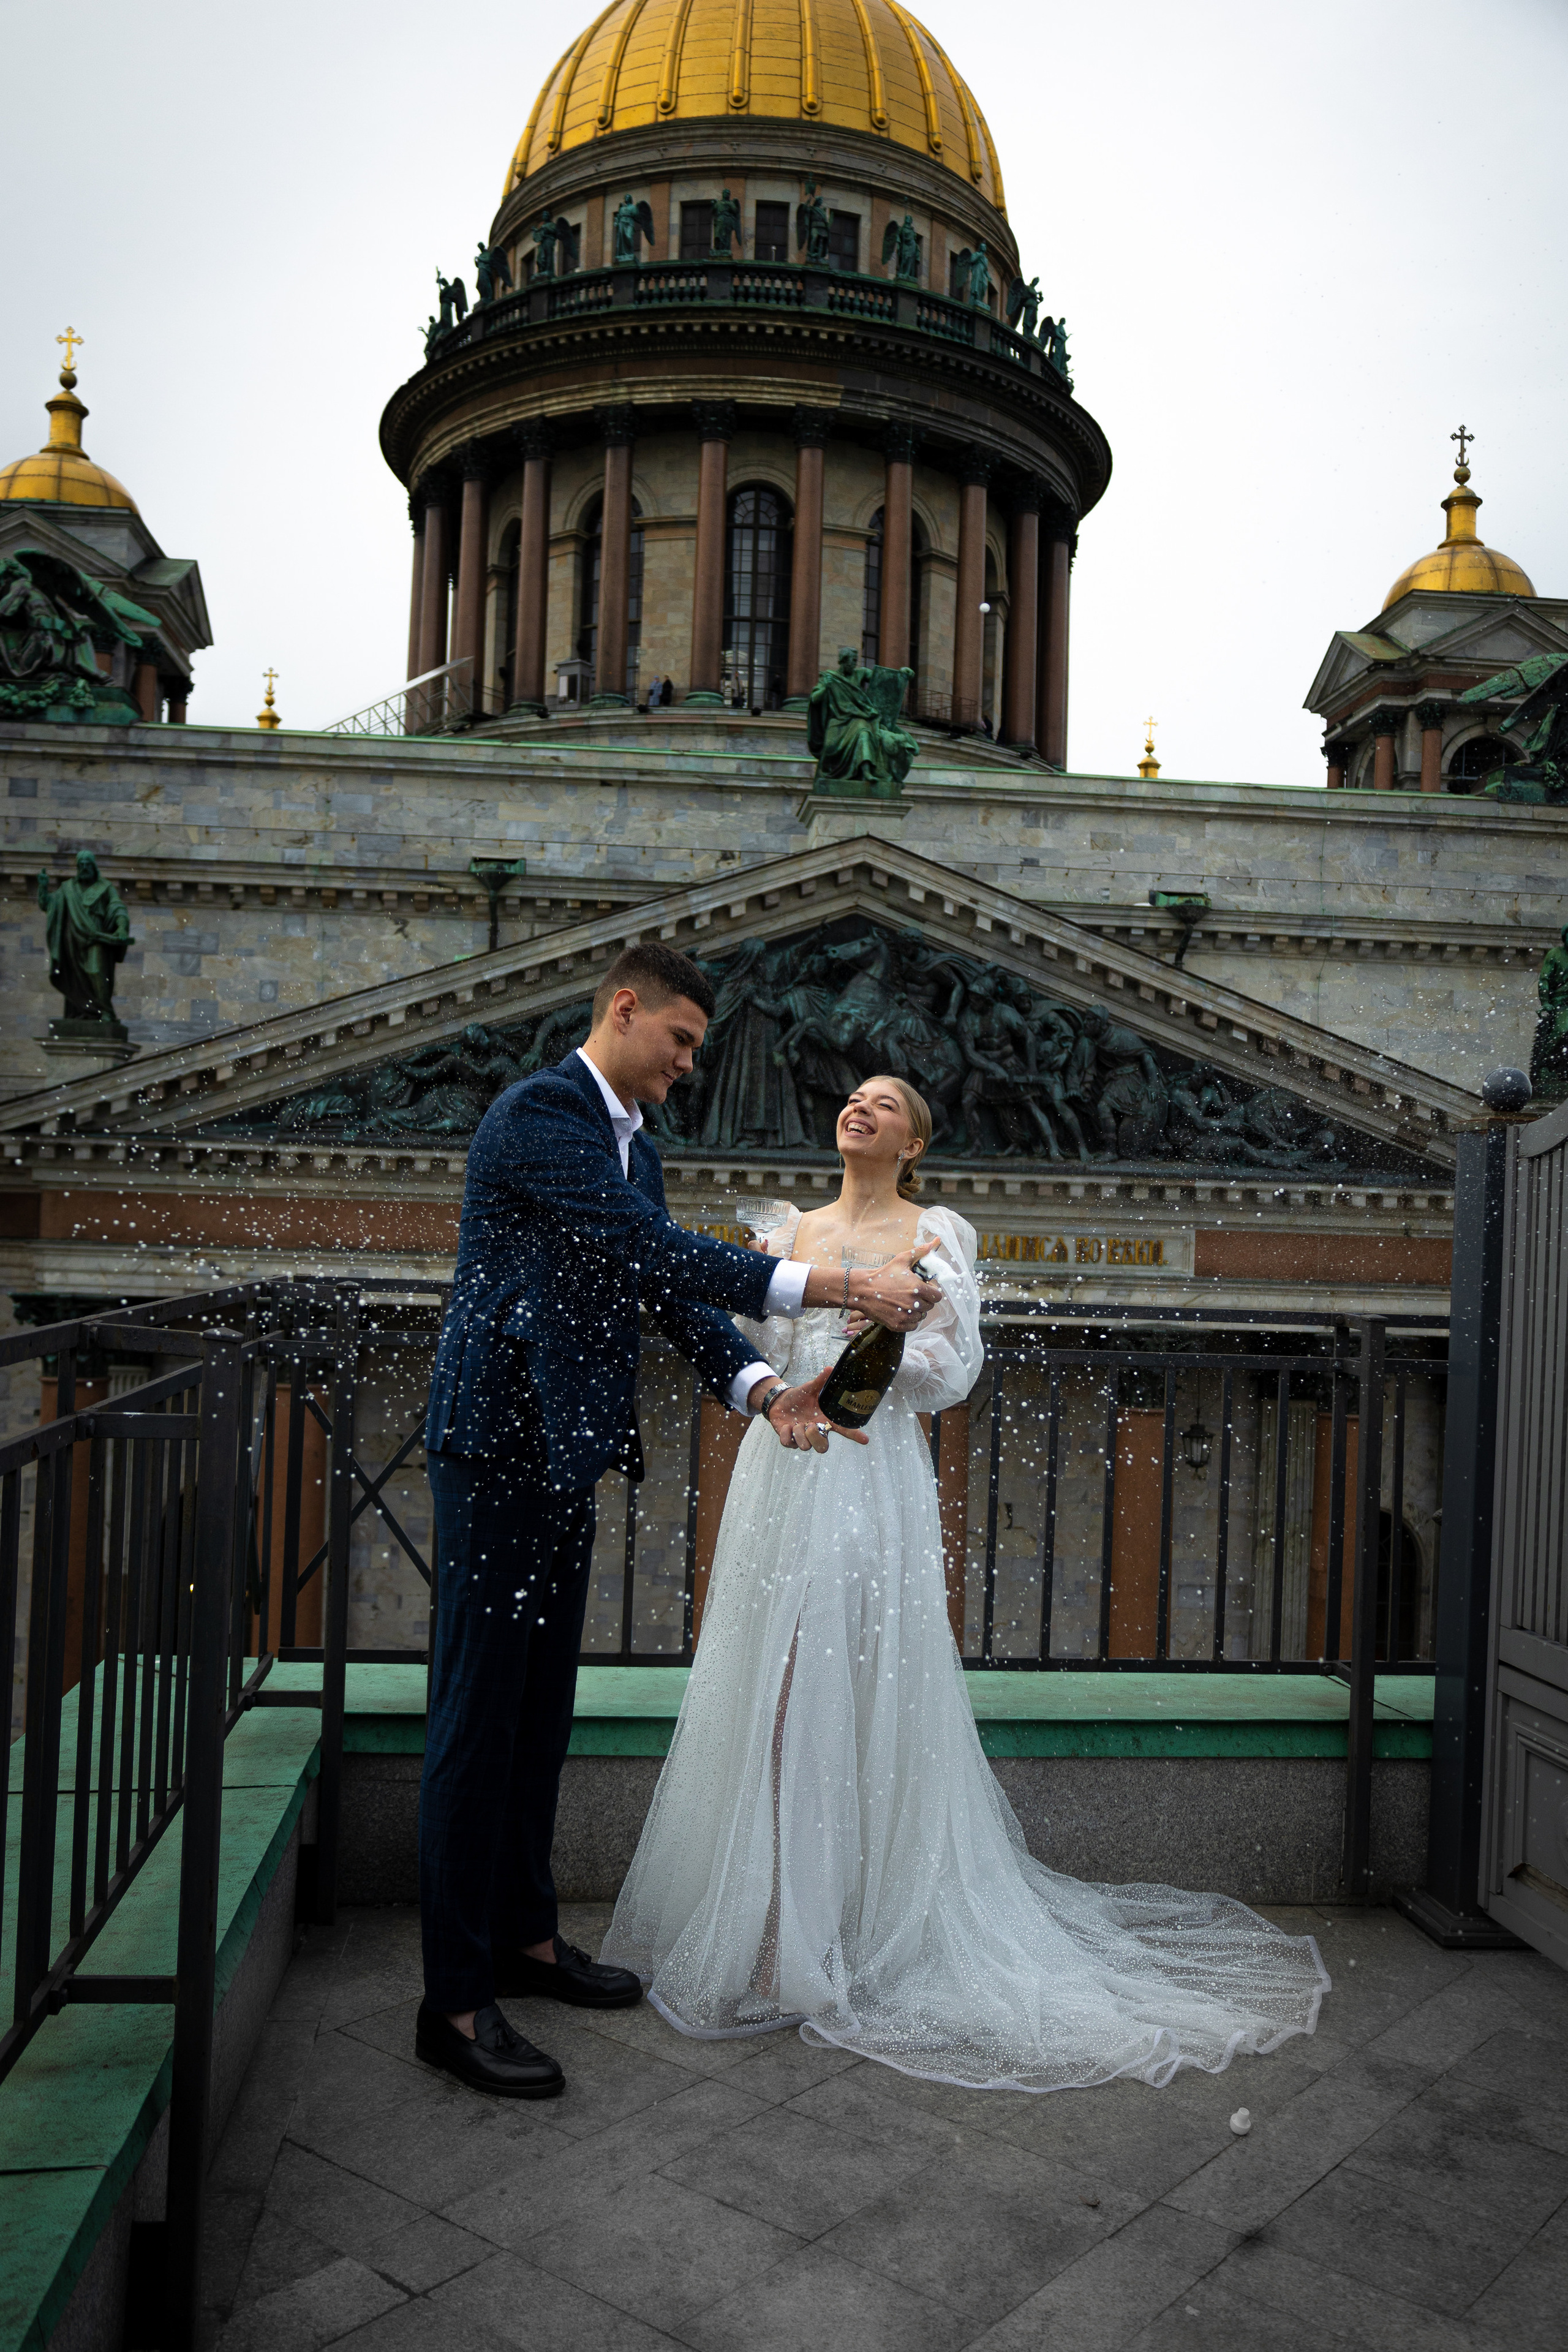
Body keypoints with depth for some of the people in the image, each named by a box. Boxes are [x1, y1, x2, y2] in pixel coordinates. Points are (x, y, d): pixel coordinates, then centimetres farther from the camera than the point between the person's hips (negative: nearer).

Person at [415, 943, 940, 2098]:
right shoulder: (539, 1112, -14)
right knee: (479, 1718, -3)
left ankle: (525, 1935, 31)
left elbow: (669, 1284, 11)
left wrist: (761, 1385, -6)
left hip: (562, 1454, 9)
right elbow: (655, 1251, -23)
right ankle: (456, 2001, 6)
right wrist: (844, 1286, -24)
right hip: (501, 1446, -9)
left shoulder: (634, 1145, 16)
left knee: (541, 1710, 17)